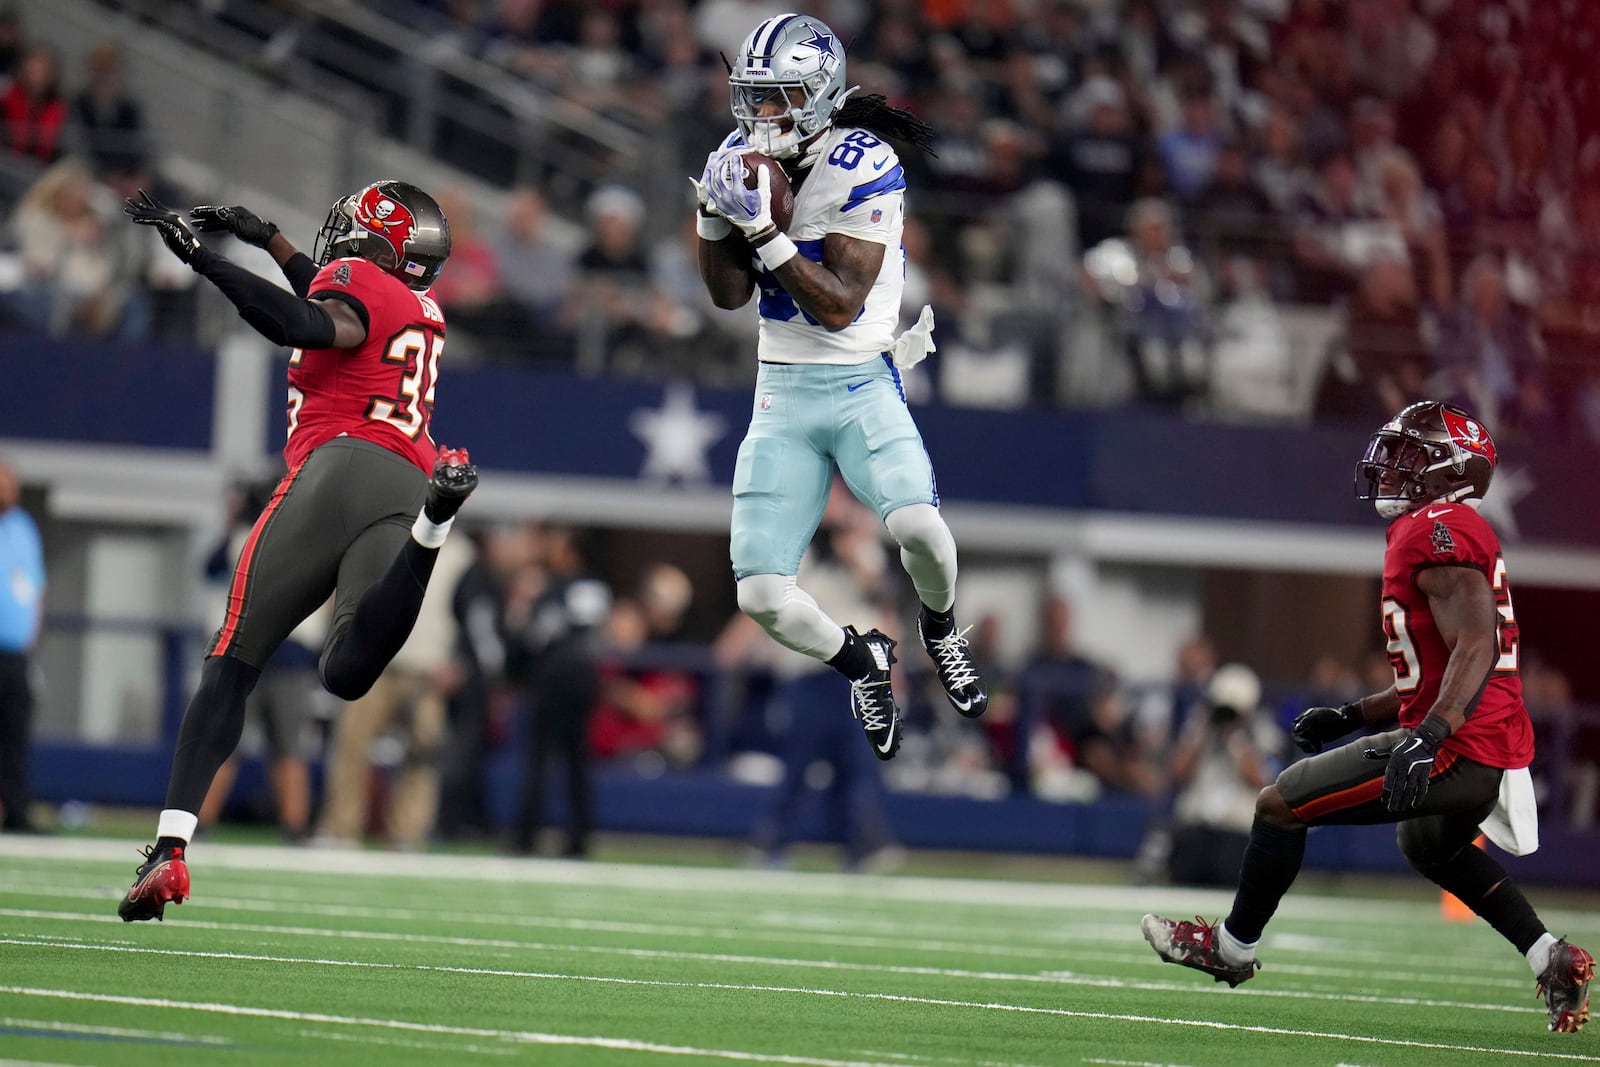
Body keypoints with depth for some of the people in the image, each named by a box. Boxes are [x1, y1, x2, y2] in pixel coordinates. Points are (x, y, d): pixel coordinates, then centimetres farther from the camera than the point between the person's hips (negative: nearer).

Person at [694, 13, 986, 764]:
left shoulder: (863, 168, -14)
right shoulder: (746, 160, 4)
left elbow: (838, 307, -19)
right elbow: (729, 294, 3)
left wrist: (761, 229, -26)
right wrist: (715, 211, -12)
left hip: (860, 386, -4)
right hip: (781, 393, 4)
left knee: (918, 527, -31)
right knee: (761, 596, -8)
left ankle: (939, 629, 4)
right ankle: (861, 660, 23)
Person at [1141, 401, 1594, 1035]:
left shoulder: (1438, 531, -14)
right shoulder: (1448, 532, 19)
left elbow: (1476, 647, -26)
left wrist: (1428, 735, -35)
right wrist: (1351, 718, 25)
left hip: (1460, 747, -11)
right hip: (1499, 745, 11)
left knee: (1280, 805, -3)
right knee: (1429, 843, 38)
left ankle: (1232, 947, 15)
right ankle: (1553, 961, 27)